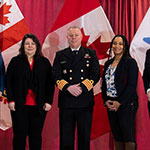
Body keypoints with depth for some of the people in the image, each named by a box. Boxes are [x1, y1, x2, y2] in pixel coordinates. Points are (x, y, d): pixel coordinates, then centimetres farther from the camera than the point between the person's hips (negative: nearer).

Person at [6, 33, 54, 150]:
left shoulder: (44, 62, 8)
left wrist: (49, 101, -2)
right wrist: (10, 100, -6)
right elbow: (8, 82, 3)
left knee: (36, 135, 6)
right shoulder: (15, 61, 5)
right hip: (19, 105, -1)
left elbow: (50, 83, 6)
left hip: (38, 106, 1)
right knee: (20, 134, 3)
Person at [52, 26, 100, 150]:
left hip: (85, 101, 0)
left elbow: (95, 75, 0)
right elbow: (56, 76, 1)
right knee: (66, 136, 4)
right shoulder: (60, 55, 11)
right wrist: (68, 87, -16)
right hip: (66, 101, 1)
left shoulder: (91, 54, 10)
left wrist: (82, 88, -14)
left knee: (84, 136, 5)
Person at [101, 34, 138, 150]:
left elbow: (132, 85, -11)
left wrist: (119, 102, -14)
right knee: (117, 137, 8)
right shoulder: (108, 63, 14)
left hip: (126, 104, -5)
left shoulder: (130, 62, -4)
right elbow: (104, 84, 15)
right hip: (111, 105, 6)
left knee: (128, 138, -6)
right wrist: (106, 101, 0)